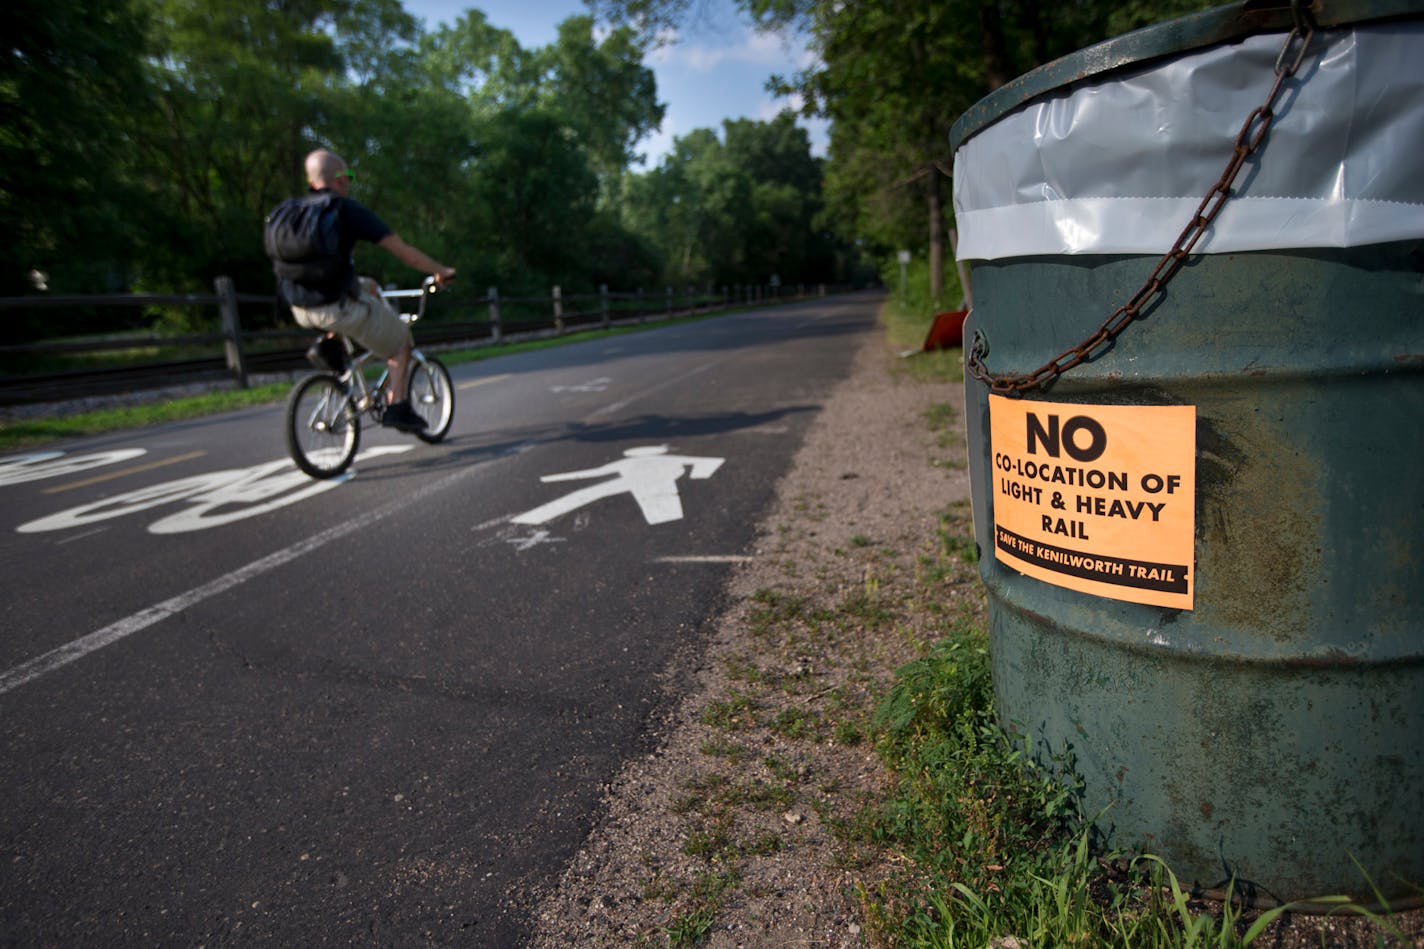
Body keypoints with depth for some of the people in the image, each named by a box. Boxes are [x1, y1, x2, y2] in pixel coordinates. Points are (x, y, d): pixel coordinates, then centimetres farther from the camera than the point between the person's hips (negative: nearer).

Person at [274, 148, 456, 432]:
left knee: (370, 286, 32)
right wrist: (441, 271, 4)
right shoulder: (347, 209, -7)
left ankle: (328, 343, 18)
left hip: (300, 309, 7)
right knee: (401, 341, 16)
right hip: (337, 307, -7)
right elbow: (403, 251, -9)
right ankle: (396, 406, 6)